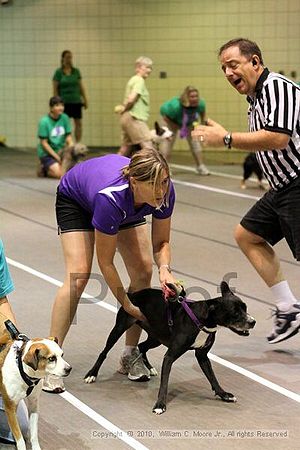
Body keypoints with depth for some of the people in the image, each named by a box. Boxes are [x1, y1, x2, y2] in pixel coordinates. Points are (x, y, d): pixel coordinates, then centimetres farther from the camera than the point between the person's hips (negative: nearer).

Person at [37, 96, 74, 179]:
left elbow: (68, 136, 4)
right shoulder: (44, 121, -15)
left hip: (61, 151, 5)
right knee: (58, 173, -24)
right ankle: (43, 169, 8)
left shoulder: (65, 118, -2)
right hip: (46, 153, -5)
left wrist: (71, 147, -16)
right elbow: (44, 143, -13)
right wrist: (57, 157, -16)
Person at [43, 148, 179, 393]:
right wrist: (127, 305, -24)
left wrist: (165, 268, -34)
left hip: (128, 206, 5)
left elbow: (161, 242, -13)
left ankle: (131, 355, 6)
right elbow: (105, 262, -31)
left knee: (143, 272, -7)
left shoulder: (165, 192, -32)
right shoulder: (111, 197, -44)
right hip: (75, 199, -5)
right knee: (78, 276, -19)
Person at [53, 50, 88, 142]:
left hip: (76, 101, 3)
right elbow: (55, 89, -2)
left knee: (79, 123, 2)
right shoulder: (58, 72, -2)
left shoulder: (76, 71, 8)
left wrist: (85, 100, 8)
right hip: (64, 102, -3)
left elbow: (81, 86, 11)